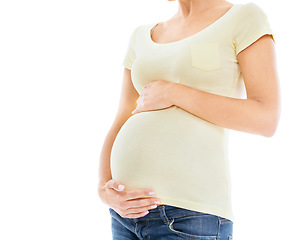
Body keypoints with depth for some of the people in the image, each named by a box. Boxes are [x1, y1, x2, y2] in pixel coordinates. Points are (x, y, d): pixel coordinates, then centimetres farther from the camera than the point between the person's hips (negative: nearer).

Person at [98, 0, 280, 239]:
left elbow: (267, 120, -9)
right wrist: (104, 190, -5)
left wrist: (172, 94, -9)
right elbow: (120, 128, 14)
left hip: (191, 216, -6)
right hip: (133, 207, 6)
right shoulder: (143, 37, 17)